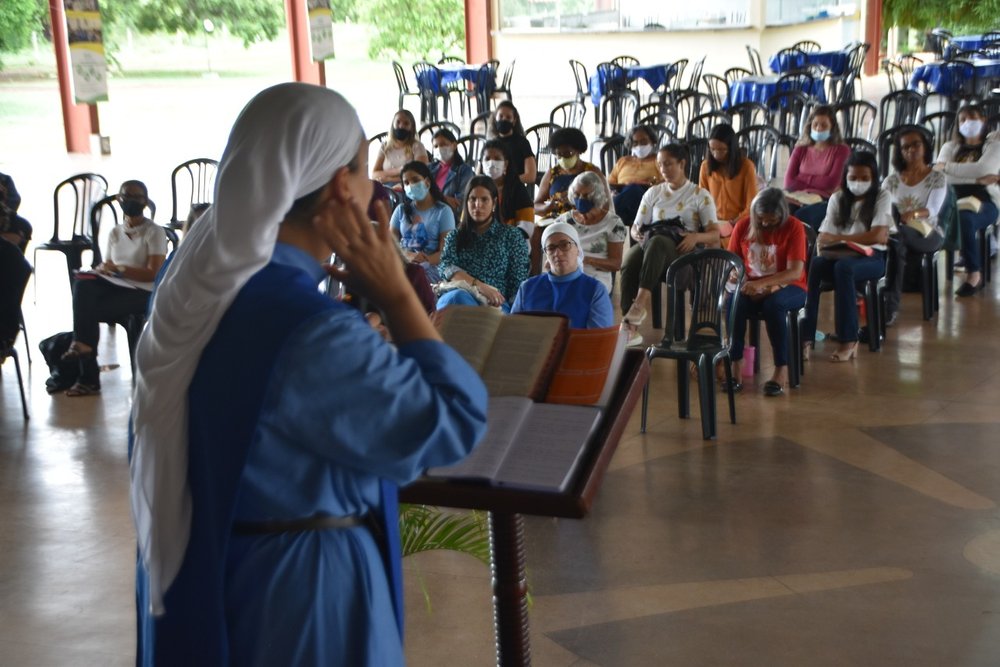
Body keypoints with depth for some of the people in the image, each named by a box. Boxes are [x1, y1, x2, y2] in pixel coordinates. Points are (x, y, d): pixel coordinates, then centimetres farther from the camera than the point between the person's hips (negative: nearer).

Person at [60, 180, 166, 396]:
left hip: (142, 293, -6)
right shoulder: (115, 232, 16)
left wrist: (119, 269, -17)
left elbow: (153, 275, -11)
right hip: (115, 287, 6)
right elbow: (107, 266, 15)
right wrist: (101, 269, -9)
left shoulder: (155, 232, -3)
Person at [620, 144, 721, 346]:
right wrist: (637, 234, -7)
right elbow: (636, 227, 19)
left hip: (684, 252, -3)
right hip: (650, 245, 3)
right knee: (630, 258, -35)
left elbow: (715, 235, 3)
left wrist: (696, 237, -19)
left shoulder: (700, 195, 11)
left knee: (657, 242, -40)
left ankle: (641, 303, -53)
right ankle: (631, 328, -41)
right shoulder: (653, 193, 23)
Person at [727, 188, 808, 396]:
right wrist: (742, 282, -18)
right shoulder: (743, 226, 0)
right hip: (751, 287, 3)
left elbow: (795, 272, -20)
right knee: (733, 302, -31)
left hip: (787, 287, -3)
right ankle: (735, 365, -25)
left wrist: (761, 283, -32)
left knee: (773, 304, -37)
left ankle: (781, 369, -28)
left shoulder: (794, 227, -12)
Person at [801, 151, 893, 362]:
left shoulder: (882, 197, 0)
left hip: (871, 257, -3)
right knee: (814, 264, -31)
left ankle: (849, 340, -33)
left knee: (843, 267, -37)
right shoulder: (837, 198, 11)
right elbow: (824, 236, 3)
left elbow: (880, 237, -15)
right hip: (839, 256, 3)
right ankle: (805, 336, -35)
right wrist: (823, 246, -22)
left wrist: (838, 238, -19)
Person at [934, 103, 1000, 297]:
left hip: (984, 202, -3)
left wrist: (947, 167, -4)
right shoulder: (950, 147, 22)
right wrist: (976, 179, -7)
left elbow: (983, 169, -8)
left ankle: (974, 273, -25)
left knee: (964, 218, -39)